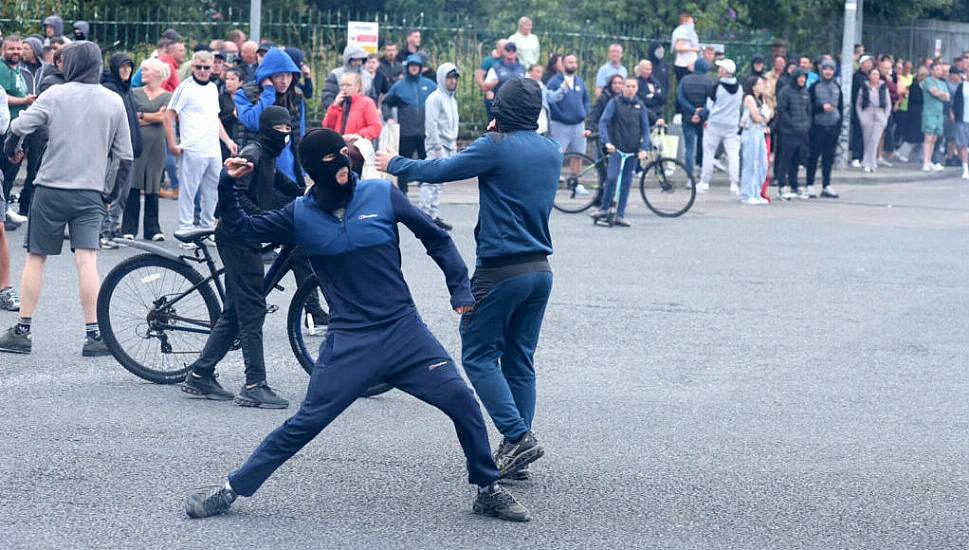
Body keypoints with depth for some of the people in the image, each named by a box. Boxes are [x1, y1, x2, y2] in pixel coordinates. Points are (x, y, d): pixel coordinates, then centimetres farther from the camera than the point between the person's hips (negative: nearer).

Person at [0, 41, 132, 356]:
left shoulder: (56, 94, -4)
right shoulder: (114, 102, 5)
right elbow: (125, 157, 7)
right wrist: (112, 194, 17)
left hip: (51, 189, -1)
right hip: (90, 193, 2)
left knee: (36, 258, 8)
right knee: (87, 262, -4)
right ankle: (94, 335, -9)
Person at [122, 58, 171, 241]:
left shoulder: (167, 97, 8)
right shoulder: (135, 93, 11)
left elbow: (163, 118, -7)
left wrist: (141, 116, -3)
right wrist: (153, 117, -7)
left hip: (156, 144, 0)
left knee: (152, 188, 2)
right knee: (133, 186, -4)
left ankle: (152, 229, 9)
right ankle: (129, 229, 0)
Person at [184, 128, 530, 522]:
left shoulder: (382, 195, -2)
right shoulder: (301, 215, 1)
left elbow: (436, 239, 8)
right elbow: (243, 229, 10)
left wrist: (461, 289, 3)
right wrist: (227, 186, -5)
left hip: (404, 331, 1)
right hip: (348, 342, -1)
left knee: (462, 402, -6)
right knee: (304, 424, -4)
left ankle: (488, 490, 12)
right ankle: (231, 490, 7)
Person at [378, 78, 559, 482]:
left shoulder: (496, 147, -12)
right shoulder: (551, 152, 8)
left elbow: (441, 171, -4)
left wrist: (394, 164, 10)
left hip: (501, 270, -7)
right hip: (540, 270, 7)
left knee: (479, 355, 1)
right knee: (519, 360, 11)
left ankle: (517, 436, -11)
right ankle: (516, 450, 10)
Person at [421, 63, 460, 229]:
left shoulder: (452, 98, 17)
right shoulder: (435, 98, -10)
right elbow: (431, 124, -15)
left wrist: (454, 143, 17)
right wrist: (438, 147, -17)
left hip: (448, 147, 9)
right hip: (437, 145, -9)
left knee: (438, 182, 10)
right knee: (432, 181, -11)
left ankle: (433, 215, 13)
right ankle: (427, 215, -11)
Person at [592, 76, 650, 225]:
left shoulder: (640, 106, 8)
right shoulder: (615, 102, -1)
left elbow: (645, 128, 8)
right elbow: (603, 122, -7)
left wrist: (644, 148, -4)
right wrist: (606, 142, -20)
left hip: (633, 151, 3)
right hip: (616, 148, -3)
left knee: (626, 182, 5)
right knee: (612, 178, -16)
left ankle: (620, 215, 9)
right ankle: (604, 208, 0)